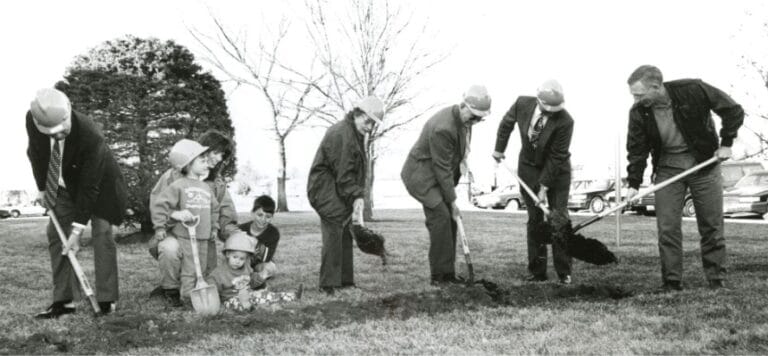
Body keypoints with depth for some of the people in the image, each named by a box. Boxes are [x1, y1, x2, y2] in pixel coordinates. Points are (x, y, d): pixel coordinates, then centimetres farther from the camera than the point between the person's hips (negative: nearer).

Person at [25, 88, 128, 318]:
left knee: (102, 234, -12)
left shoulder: (91, 135, -38)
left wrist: (77, 229, -30)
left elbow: (90, 186, -33)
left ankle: (106, 300, -6)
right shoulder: (32, 120, -24)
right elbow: (36, 153, -1)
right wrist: (42, 189, 1)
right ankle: (63, 301, 3)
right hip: (64, 185, 5)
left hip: (99, 182, -5)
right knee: (56, 234, -1)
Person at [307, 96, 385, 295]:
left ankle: (345, 282, 16)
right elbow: (343, 173, -22)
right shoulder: (341, 134, -18)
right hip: (325, 188, -10)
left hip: (338, 191, 10)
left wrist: (357, 196, 2)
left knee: (345, 234, 10)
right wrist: (356, 196, -22)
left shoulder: (356, 134, 15)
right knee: (334, 232, -14)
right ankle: (329, 285, -11)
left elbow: (356, 171, 13)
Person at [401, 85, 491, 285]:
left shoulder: (464, 120, -1)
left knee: (449, 220, 6)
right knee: (441, 217, -17)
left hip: (437, 176, 9)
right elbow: (442, 167, -24)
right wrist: (453, 201, -19)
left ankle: (447, 273, 13)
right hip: (422, 174, -9)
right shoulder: (443, 128, -30)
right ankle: (439, 275, -9)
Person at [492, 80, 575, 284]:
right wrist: (499, 149, 10)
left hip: (556, 171, -3)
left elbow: (556, 158, -22)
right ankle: (536, 272, 9)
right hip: (529, 168, 3)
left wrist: (544, 187, -21)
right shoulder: (522, 103, -16)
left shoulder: (565, 121, -26)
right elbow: (507, 123, 6)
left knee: (559, 220, -5)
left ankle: (564, 273, 3)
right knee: (534, 220, 3)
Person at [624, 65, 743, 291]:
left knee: (712, 227, 3)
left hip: (704, 164, -2)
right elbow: (636, 150, -4)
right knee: (667, 229, -4)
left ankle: (717, 282, 14)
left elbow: (733, 111, -8)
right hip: (667, 169, 2)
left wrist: (726, 143, -10)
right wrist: (634, 183, -11)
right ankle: (672, 284, 4)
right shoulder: (638, 112, -11)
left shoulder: (693, 90, -19)